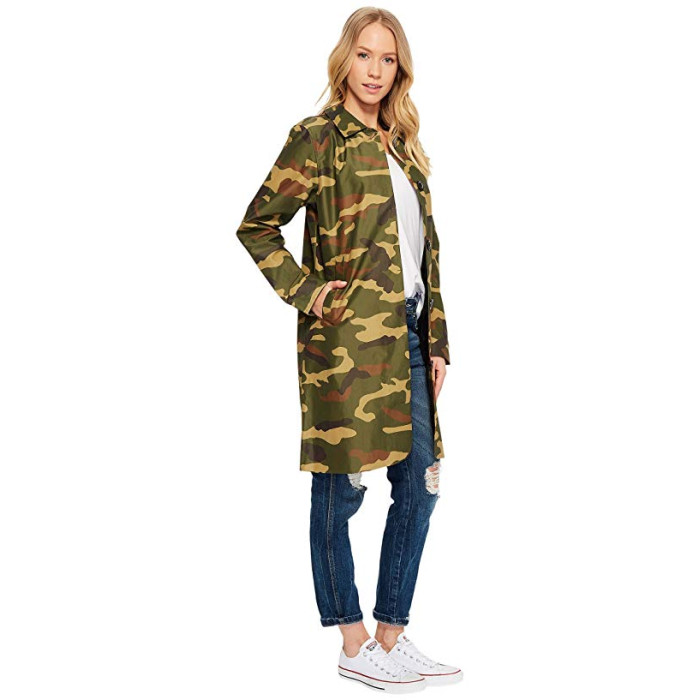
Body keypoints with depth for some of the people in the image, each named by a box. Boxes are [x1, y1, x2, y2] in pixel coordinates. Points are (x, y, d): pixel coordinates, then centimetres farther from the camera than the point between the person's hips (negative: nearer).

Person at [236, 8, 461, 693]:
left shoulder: (401, 145, 18)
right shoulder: (319, 138, -4)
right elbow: (257, 225, -4)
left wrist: (435, 340, 14)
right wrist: (305, 293, -11)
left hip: (406, 331, 8)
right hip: (347, 335, -8)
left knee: (421, 484, 7)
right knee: (343, 488, 2)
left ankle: (392, 639, 20)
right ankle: (354, 645, 15)